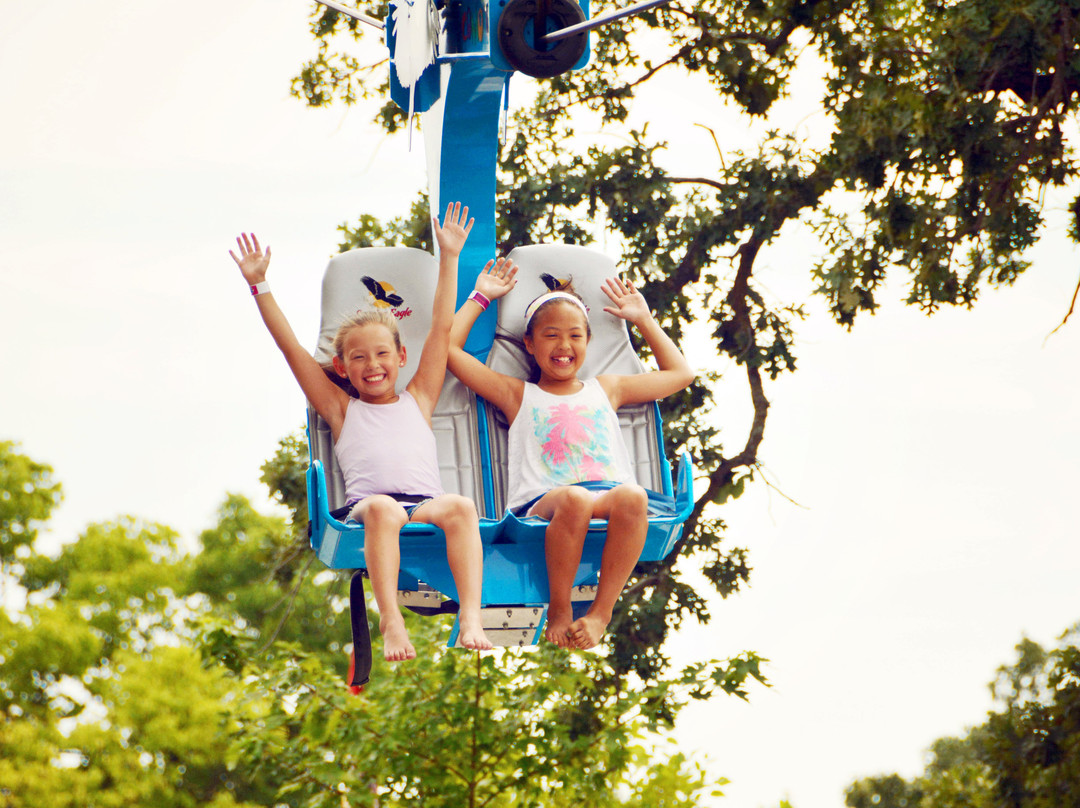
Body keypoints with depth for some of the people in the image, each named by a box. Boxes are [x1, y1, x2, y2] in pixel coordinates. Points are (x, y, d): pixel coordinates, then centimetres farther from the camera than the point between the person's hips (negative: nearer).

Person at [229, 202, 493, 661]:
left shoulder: (417, 399, 29)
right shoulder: (342, 409, 26)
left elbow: (441, 329, 27)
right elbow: (291, 347, 23)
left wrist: (449, 258, 26)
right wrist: (260, 286, 19)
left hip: (425, 504, 1)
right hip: (365, 507, -1)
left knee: (460, 506, -33)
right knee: (382, 508, -38)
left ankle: (471, 618, -45)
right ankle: (390, 621, -50)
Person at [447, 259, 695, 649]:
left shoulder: (605, 389, 32)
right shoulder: (518, 395, 24)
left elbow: (680, 373, 42)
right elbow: (449, 349, 21)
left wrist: (644, 319, 42)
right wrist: (480, 298, 30)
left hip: (609, 494, 2)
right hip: (541, 503, -2)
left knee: (632, 497, -37)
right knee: (573, 499, -41)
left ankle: (601, 610, -27)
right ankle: (558, 611, -21)